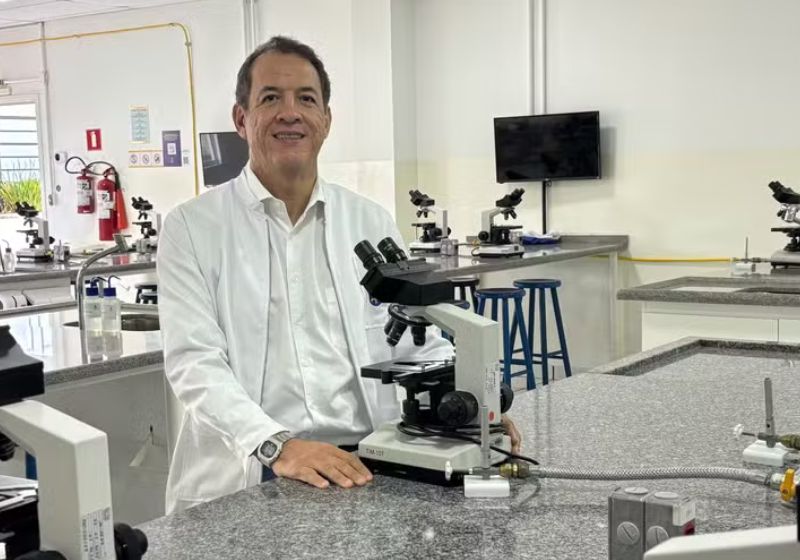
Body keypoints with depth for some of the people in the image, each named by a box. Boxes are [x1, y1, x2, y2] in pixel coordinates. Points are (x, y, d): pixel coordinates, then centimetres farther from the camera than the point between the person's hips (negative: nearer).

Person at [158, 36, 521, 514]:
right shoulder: (193, 228, 2)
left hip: (364, 467, 3)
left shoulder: (373, 222, 12)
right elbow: (196, 363, -8)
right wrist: (279, 446, -23)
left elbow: (420, 342, 12)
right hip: (247, 479, -2)